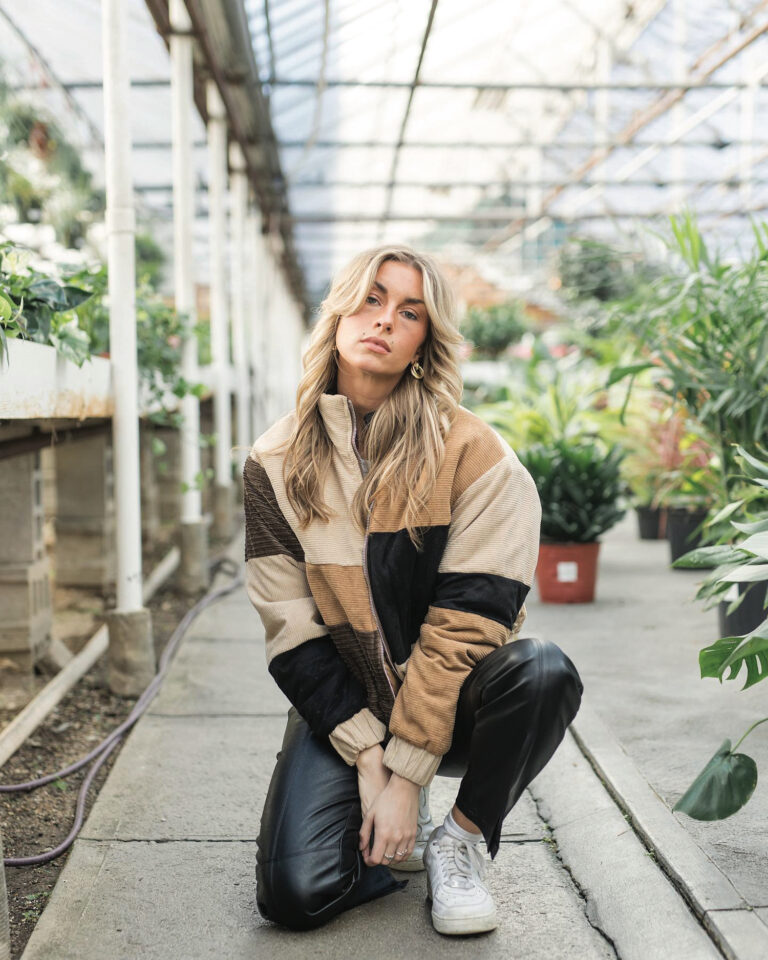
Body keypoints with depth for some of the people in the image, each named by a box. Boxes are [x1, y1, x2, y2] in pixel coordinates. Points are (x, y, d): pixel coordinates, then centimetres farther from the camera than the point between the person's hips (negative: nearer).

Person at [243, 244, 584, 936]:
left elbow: (466, 621, -16)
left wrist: (406, 771, -19)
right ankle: (403, 831, 15)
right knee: (295, 894, -19)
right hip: (342, 705, 1)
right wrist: (367, 760, -14)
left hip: (450, 700, -1)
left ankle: (463, 837, -6)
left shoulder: (474, 453, -11)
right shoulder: (278, 462, -3)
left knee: (543, 671, -33)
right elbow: (293, 632, -6)